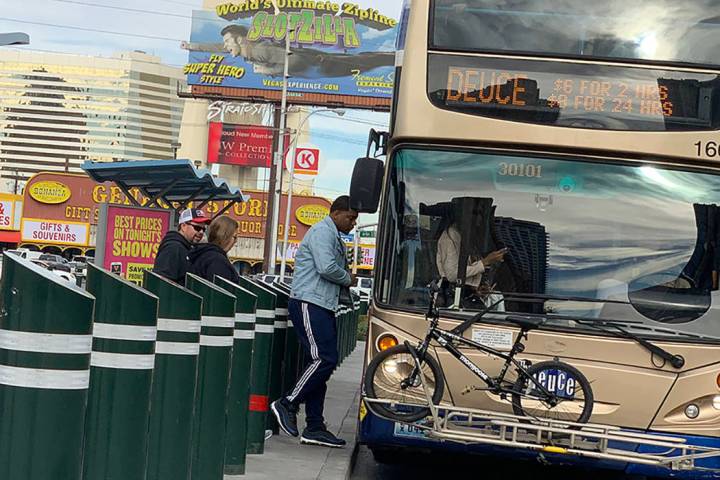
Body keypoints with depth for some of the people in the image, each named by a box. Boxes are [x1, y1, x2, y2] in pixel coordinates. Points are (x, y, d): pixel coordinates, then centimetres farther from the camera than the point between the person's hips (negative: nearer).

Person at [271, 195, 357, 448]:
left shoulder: (335, 238, 24)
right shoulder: (322, 231, -8)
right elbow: (326, 268, -20)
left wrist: (345, 280, 4)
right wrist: (347, 279, -4)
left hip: (322, 307, 10)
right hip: (309, 304, -10)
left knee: (321, 362, 7)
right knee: (324, 359, -16)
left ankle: (314, 427, 8)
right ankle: (287, 404, -5)